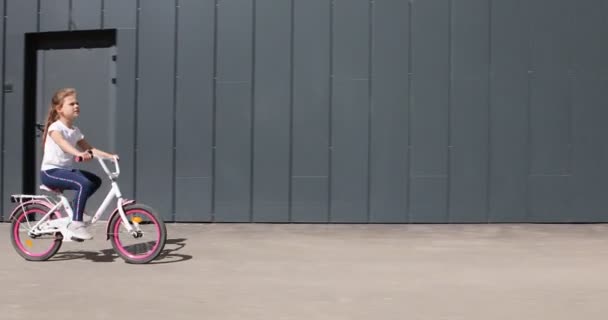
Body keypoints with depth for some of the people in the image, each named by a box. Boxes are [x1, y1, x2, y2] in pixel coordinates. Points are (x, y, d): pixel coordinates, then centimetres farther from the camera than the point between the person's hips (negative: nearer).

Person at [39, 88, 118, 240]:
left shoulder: (75, 131, 12)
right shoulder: (55, 127, -13)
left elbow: (89, 149, 9)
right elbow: (61, 142, -35)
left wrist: (108, 155, -6)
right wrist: (79, 153, -53)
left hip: (66, 170, 8)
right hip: (50, 171, -8)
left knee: (96, 180, 0)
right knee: (84, 184, -28)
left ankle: (76, 208, 14)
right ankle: (76, 223, -25)